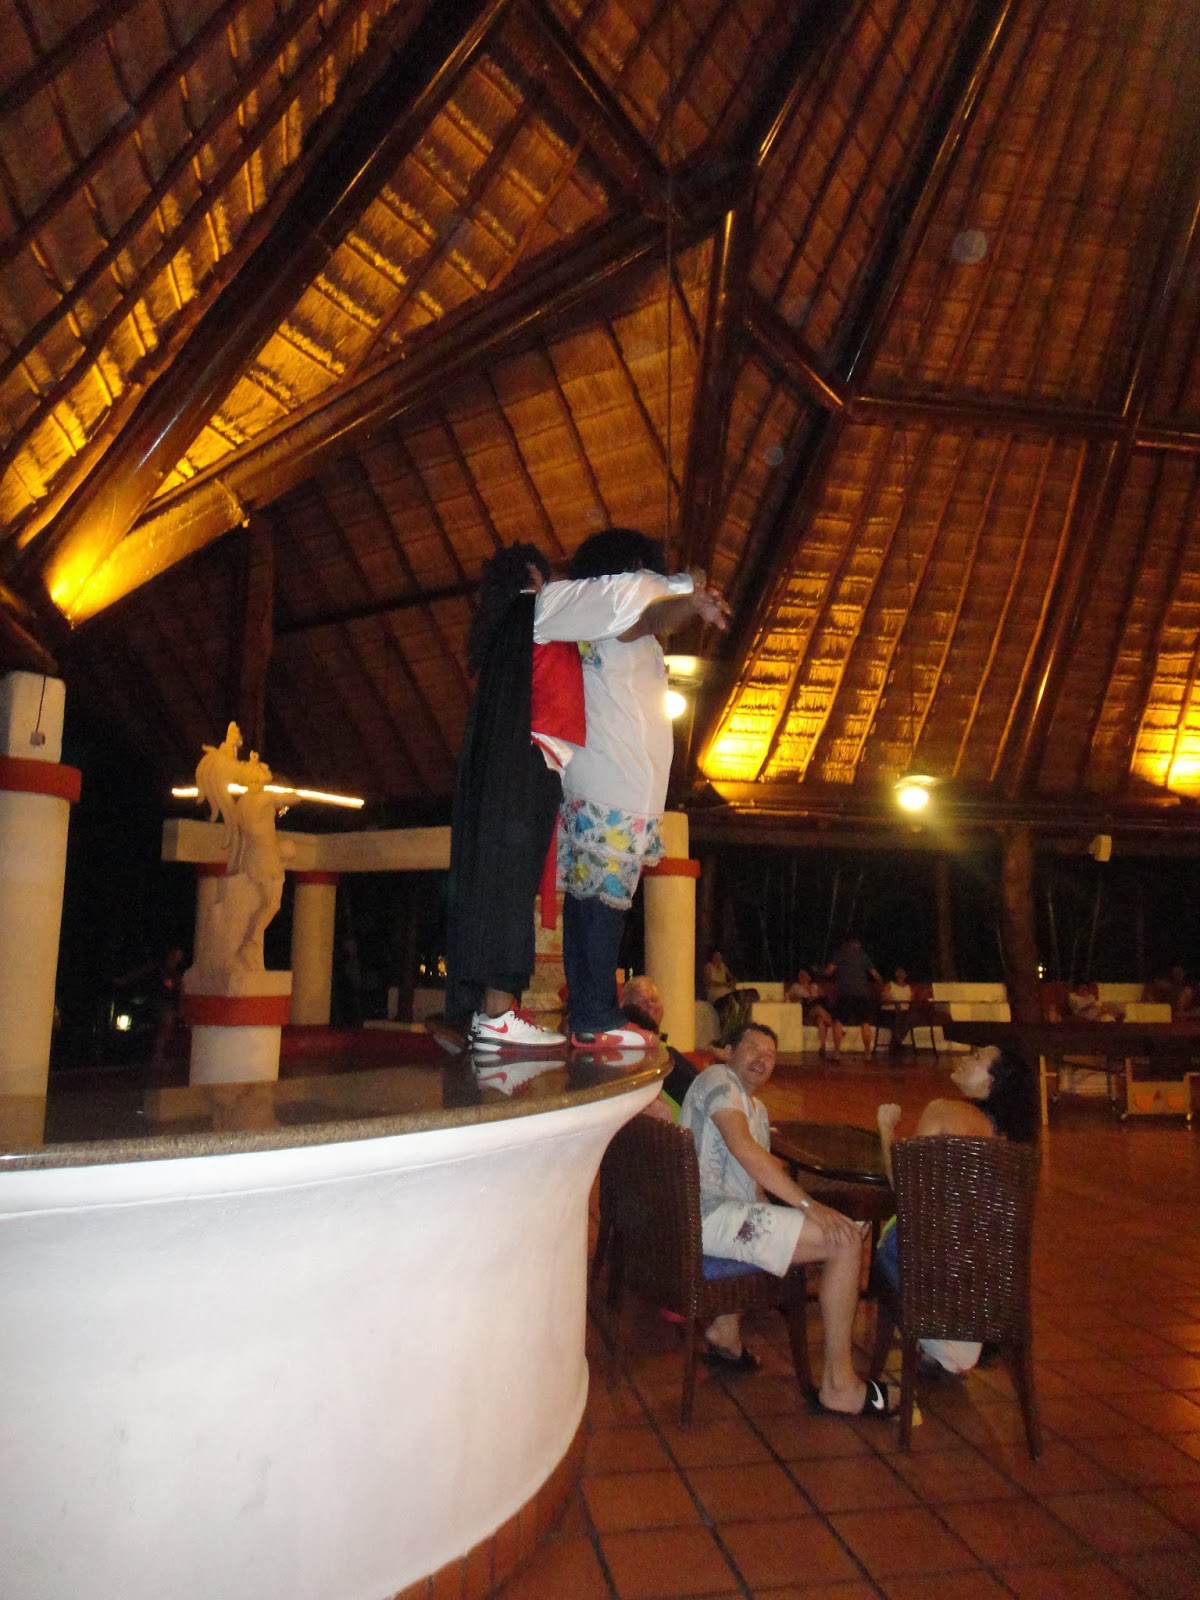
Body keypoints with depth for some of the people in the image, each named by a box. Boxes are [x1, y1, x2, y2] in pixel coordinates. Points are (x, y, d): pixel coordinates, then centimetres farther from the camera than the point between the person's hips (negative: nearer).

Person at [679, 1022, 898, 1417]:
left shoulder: (757, 1108, 25)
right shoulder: (718, 1079, -6)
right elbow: (743, 1147, -22)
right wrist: (808, 1206, -24)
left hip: (733, 1212, 11)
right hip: (710, 1215, -11)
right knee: (845, 1241, -14)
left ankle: (725, 1331, 23)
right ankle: (838, 1385, -2)